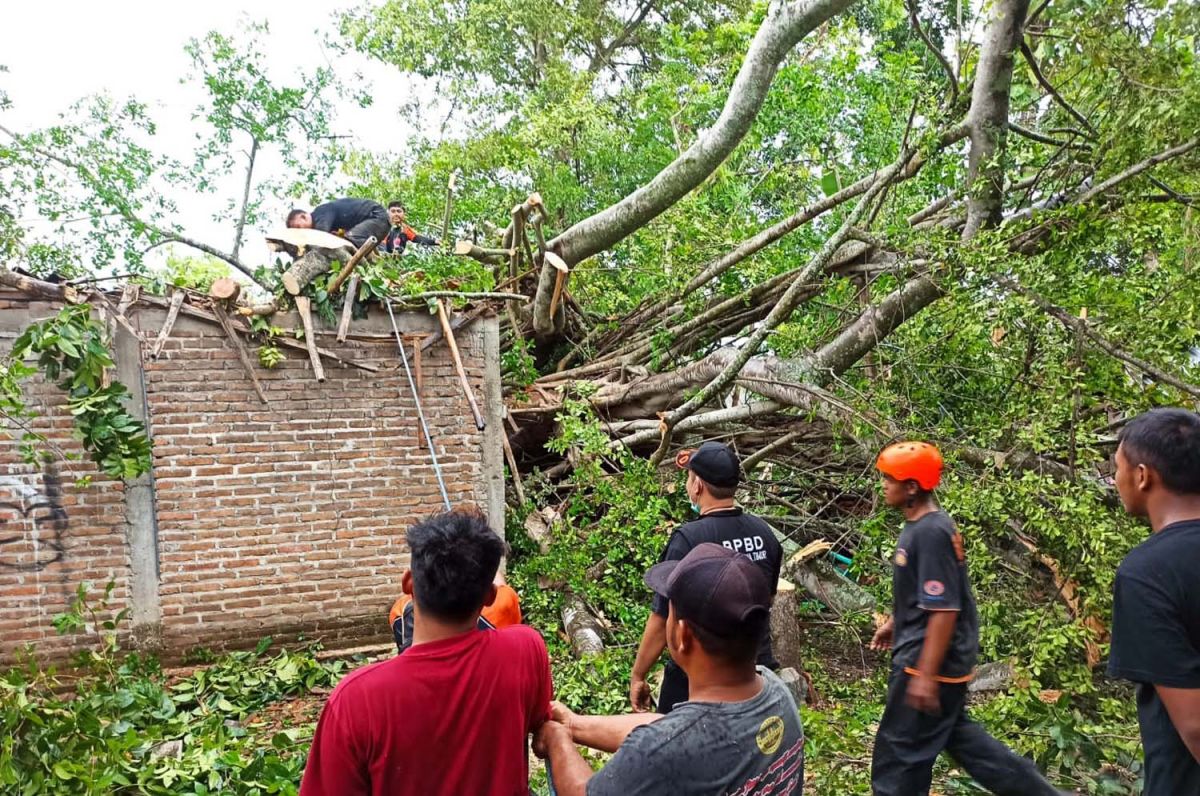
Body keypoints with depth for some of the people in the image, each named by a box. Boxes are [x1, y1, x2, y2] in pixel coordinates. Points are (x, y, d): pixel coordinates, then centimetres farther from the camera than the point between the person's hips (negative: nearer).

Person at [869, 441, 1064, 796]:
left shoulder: (931, 533, -25)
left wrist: (925, 676, -24)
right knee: (955, 733, 24)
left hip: (933, 661, -10)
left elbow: (944, 610, -26)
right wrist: (894, 624, 25)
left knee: (900, 749, 4)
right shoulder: (922, 525, 5)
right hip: (932, 656, 10)